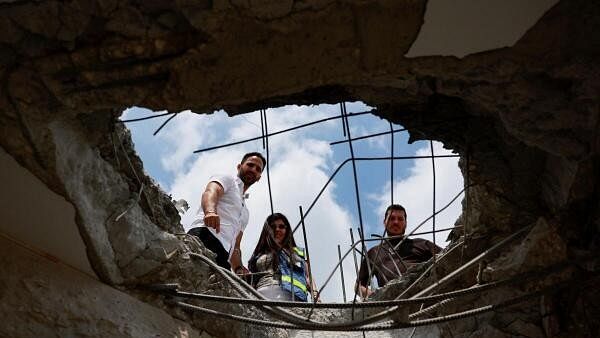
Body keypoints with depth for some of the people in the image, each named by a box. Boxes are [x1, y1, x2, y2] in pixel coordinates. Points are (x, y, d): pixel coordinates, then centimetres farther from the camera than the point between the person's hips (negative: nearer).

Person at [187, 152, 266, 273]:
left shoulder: (245, 211, 40)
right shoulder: (226, 179, 19)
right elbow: (211, 192, -6)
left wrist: (239, 269, 13)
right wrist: (210, 211, -30)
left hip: (222, 257, 6)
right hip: (205, 238, -6)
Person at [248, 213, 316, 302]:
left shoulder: (299, 252, 33)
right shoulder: (260, 254, 33)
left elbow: (308, 277, 21)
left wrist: (315, 294, 1)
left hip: (294, 295, -1)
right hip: (266, 291, 1)